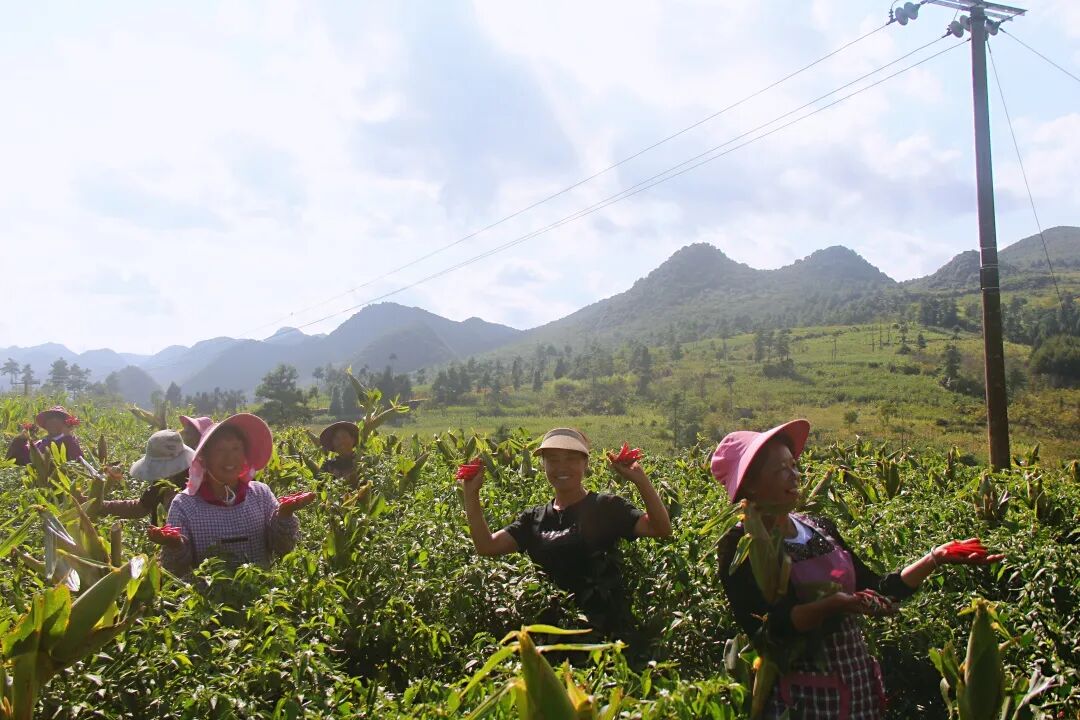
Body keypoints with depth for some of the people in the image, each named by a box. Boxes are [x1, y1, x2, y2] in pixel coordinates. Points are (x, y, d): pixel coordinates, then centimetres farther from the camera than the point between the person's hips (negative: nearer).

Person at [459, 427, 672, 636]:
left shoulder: (606, 507, -4)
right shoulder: (534, 518, 8)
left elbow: (661, 529, -15)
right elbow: (487, 546, -2)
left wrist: (640, 480, -27)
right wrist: (471, 494, -10)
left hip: (607, 627, -4)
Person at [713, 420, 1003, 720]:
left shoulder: (820, 528, 5)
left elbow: (879, 591, 10)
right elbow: (766, 630, -22)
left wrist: (936, 558, 1)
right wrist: (830, 606, -34)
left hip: (858, 683, 6)